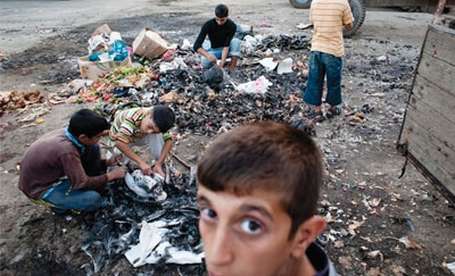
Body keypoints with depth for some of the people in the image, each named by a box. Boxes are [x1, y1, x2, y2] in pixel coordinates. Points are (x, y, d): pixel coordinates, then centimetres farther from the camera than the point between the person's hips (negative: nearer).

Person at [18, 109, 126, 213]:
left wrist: (106, 162, -2)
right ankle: (60, 205, 7)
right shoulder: (66, 150, -37)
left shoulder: (66, 133, -13)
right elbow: (82, 182, -24)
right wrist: (110, 176, -14)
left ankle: (96, 188, 9)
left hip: (51, 173, 8)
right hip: (39, 188, -8)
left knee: (93, 149, -6)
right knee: (93, 199, -24)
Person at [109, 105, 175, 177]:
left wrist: (159, 163, -36)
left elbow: (168, 140, -28)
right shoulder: (132, 118, -45)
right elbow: (119, 142, -52)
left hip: (139, 136, 3)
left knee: (157, 136, -23)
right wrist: (141, 162, -51)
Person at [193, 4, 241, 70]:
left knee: (236, 41, -31)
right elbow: (196, 46, -29)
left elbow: (226, 46, -27)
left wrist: (222, 62, -43)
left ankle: (231, 70, -28)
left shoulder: (232, 26, -21)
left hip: (226, 50, 1)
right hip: (214, 50, -1)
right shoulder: (208, 25, -23)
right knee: (205, 63, -34)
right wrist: (208, 55, -48)